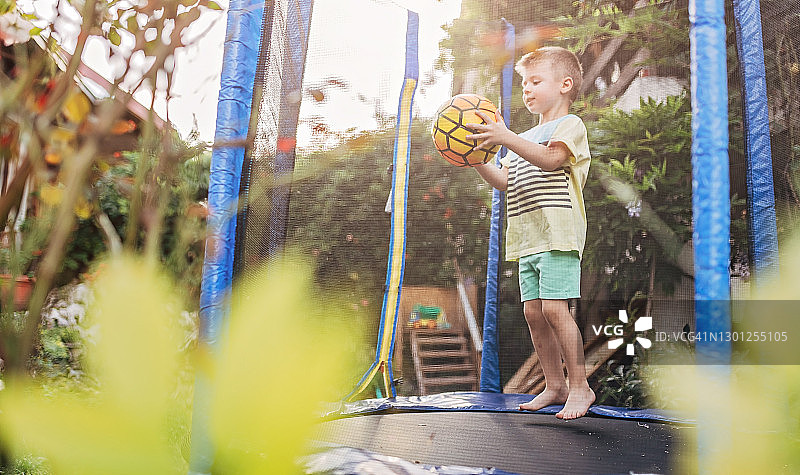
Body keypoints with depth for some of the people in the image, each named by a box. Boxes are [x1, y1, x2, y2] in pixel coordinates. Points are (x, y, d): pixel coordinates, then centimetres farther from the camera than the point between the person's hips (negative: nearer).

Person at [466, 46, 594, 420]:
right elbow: (505, 181, 17)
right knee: (533, 311, 5)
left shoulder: (570, 125, 2)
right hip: (528, 238, 8)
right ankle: (555, 385, 16)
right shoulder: (525, 140, 26)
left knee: (554, 308, -15)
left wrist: (506, 138, -29)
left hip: (559, 234, -8)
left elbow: (551, 158, -19)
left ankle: (580, 386, -1)